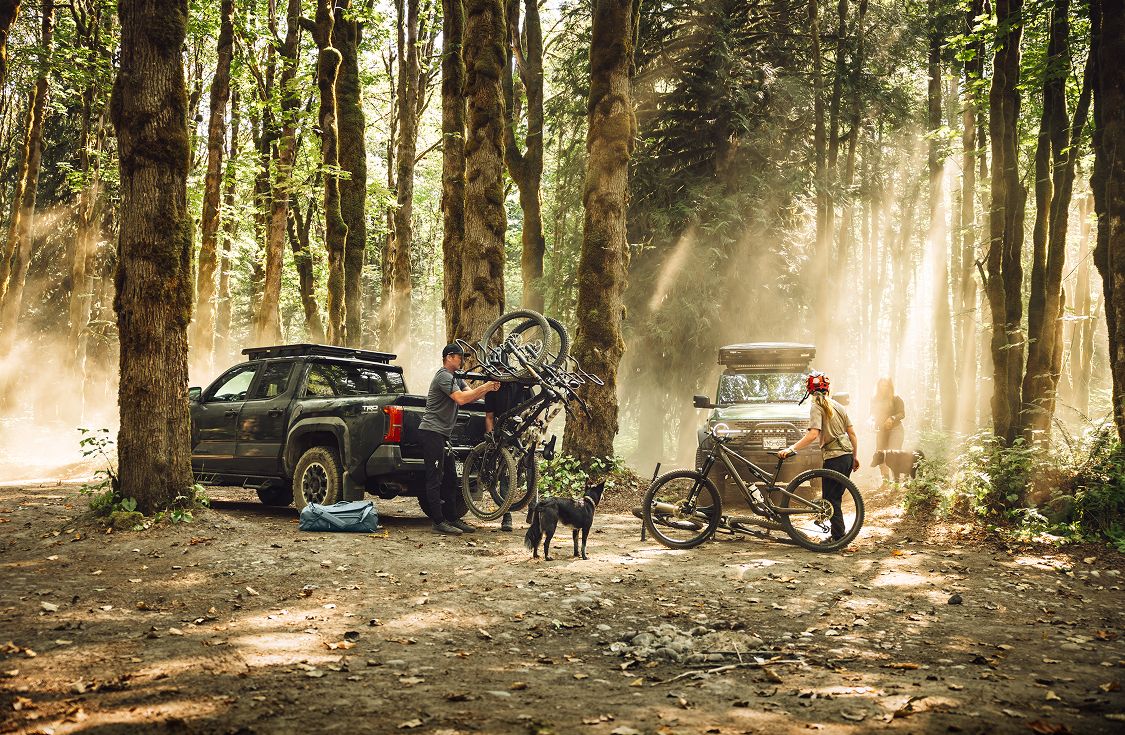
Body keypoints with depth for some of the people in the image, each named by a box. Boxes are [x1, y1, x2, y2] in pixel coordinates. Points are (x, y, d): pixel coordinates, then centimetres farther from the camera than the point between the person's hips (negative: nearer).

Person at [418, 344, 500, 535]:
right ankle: (439, 522, -8)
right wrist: (485, 387, -19)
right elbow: (461, 399, -24)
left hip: (442, 433, 11)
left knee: (450, 478, 12)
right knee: (435, 479, -8)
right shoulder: (444, 376, -12)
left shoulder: (456, 377, 19)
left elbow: (471, 396, 8)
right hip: (431, 431, -10)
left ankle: (452, 518, 17)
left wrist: (488, 388, -10)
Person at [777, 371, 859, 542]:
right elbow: (852, 434, 14)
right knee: (836, 497, 16)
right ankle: (841, 533, 21)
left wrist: (791, 449, -25)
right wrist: (854, 457, 23)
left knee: (830, 499, 0)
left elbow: (813, 434, -22)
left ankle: (838, 537, -2)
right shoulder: (838, 406, 14)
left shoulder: (816, 407, -8)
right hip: (847, 455, 7)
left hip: (834, 457, -7)